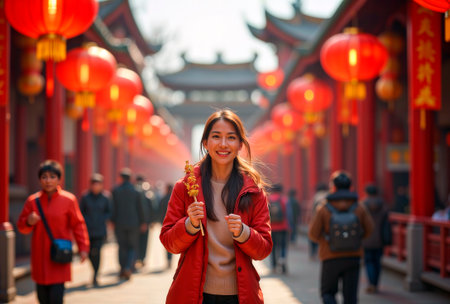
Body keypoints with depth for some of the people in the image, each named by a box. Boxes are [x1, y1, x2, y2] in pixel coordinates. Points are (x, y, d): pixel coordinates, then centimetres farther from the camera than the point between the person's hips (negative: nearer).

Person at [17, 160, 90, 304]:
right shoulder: (33, 200, 2)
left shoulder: (68, 200, -3)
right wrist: (28, 222, -14)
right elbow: (21, 226, 9)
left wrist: (83, 247, -8)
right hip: (39, 256, 3)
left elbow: (78, 224, 0)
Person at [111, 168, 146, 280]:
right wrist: (142, 222, 11)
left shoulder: (115, 191, -3)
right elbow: (139, 209, 1)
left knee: (122, 246, 12)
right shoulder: (136, 192, -2)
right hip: (133, 223, -1)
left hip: (120, 224, 1)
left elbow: (114, 208, -3)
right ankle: (128, 268, -13)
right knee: (133, 247, 6)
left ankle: (123, 269, 14)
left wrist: (112, 221, 6)